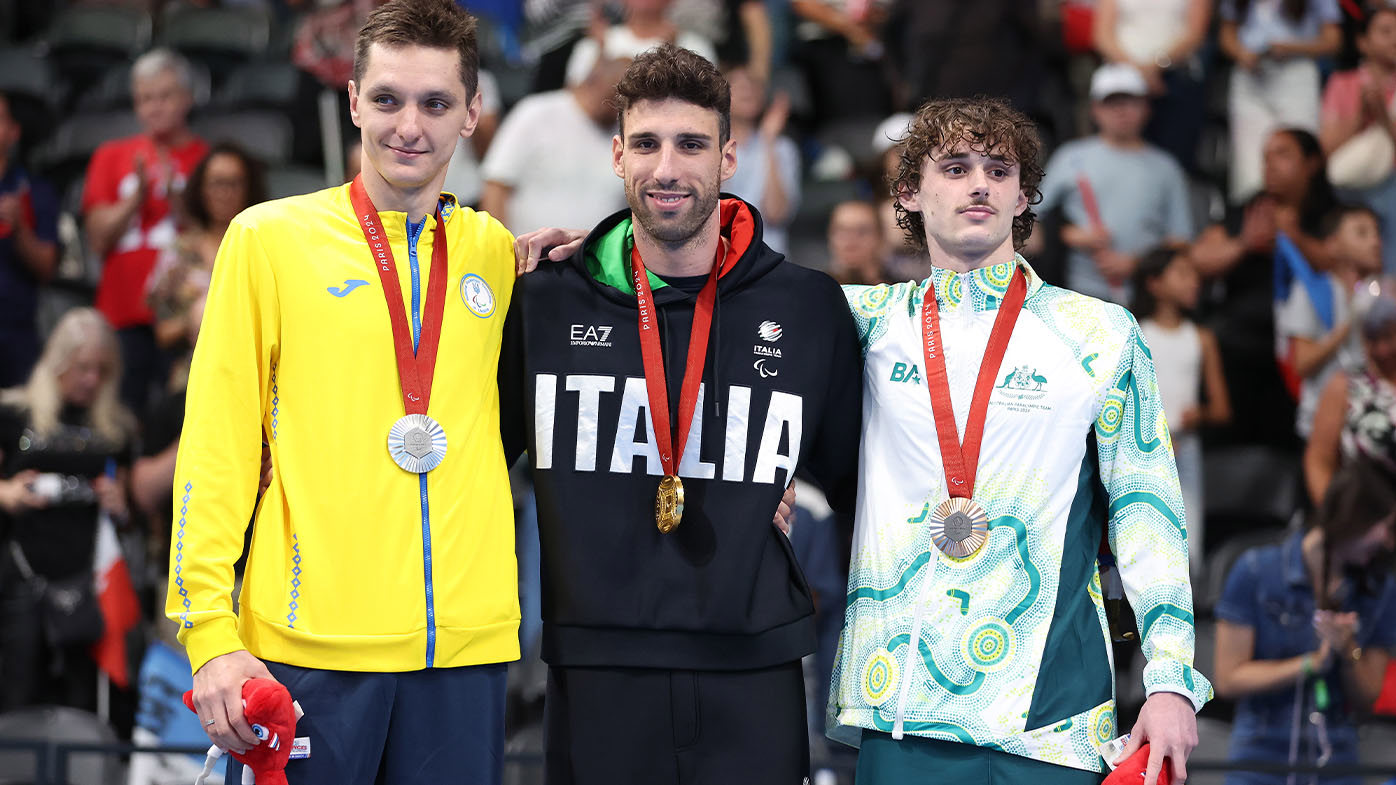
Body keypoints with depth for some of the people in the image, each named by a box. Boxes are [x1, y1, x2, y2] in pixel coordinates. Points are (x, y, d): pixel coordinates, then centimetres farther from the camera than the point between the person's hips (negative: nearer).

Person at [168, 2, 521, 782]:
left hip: (465, 649, 3)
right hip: (311, 640, -3)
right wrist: (211, 634, -8)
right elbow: (216, 446, 0)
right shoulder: (268, 238, 3)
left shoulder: (500, 253, 11)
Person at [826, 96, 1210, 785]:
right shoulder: (872, 321, 10)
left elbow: (1145, 509, 3)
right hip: (899, 701, 2)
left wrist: (1171, 681, -5)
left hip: (1048, 707, -1)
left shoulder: (1100, 335, 6)